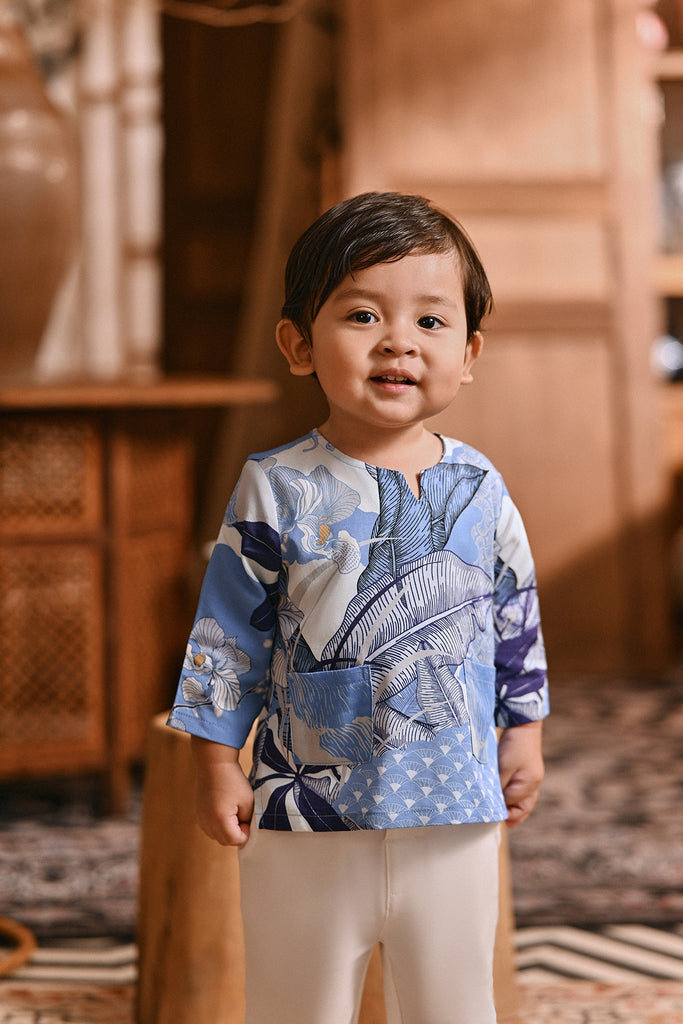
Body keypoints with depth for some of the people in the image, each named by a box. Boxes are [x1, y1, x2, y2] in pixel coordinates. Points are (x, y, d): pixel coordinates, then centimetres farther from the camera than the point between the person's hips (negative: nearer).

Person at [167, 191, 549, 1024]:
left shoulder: (479, 490, -1)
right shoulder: (277, 492, -9)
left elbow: (516, 619, 10)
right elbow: (229, 634, -4)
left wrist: (523, 734, 11)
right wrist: (216, 767, -3)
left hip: (456, 812, 2)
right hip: (307, 817, -2)